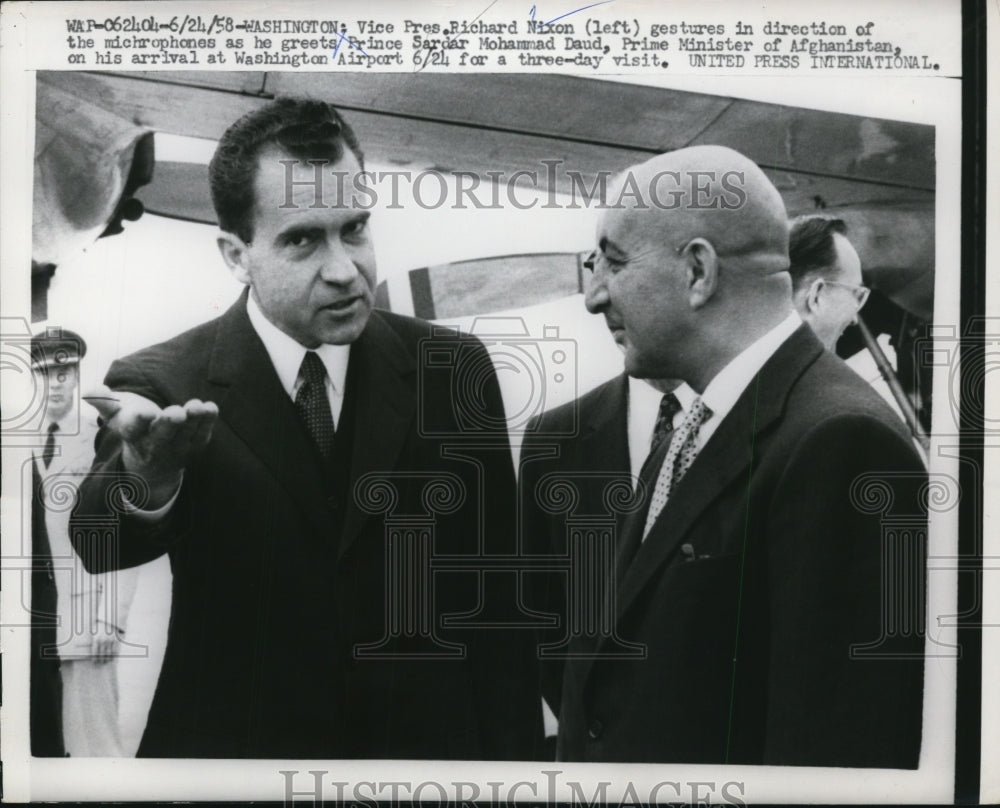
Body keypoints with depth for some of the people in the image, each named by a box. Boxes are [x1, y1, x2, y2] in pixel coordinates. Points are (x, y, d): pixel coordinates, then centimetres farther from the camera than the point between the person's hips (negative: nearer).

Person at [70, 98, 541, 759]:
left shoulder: (453, 370, -8)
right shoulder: (159, 384, -11)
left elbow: (494, 604, -5)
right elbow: (99, 544, -29)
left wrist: (513, 753, -7)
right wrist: (148, 479, -49)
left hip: (430, 737, 2)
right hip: (233, 740, -1)